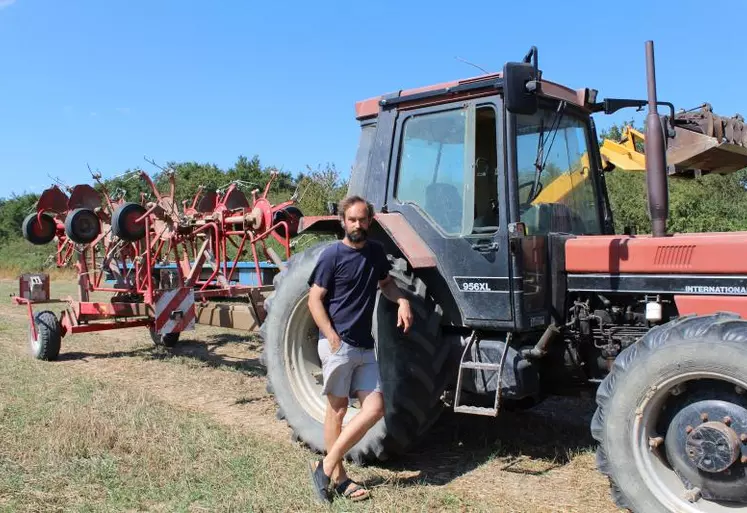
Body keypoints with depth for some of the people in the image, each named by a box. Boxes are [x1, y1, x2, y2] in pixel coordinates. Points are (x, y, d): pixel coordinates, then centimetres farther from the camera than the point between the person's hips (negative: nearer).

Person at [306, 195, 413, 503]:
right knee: (338, 409, 2)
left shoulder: (376, 252, 9)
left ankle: (326, 466, 10)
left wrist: (402, 301, 4)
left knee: (374, 409, 2)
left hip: (365, 347, 6)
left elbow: (386, 282, 25)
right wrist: (334, 338, -19)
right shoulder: (332, 255, -8)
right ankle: (337, 475, 16)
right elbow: (315, 300, -8)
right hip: (338, 344, -6)